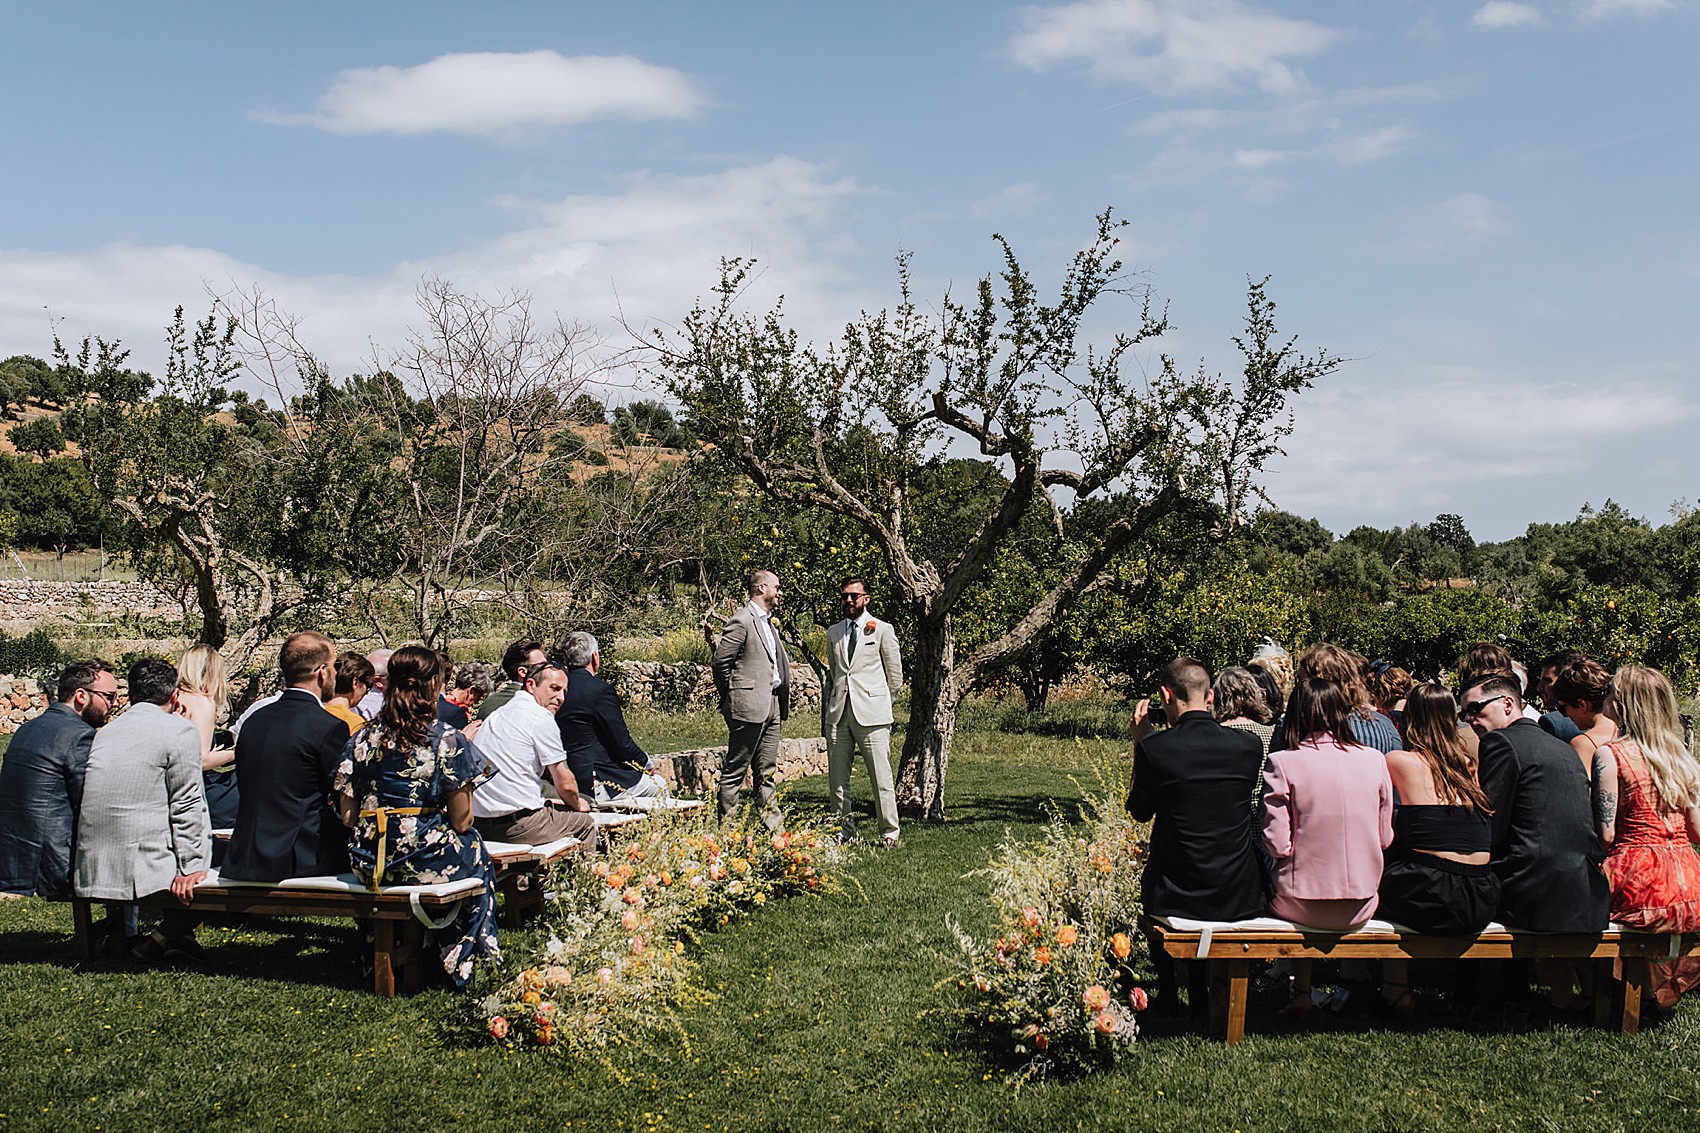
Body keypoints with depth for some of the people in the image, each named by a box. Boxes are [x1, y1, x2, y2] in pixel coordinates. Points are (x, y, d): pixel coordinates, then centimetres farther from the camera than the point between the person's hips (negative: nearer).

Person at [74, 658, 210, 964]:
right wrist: (191, 867, -5)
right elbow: (186, 805, -6)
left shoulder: (104, 733, 15)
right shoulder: (180, 730, -4)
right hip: (143, 867, -8)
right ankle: (164, 937, 2)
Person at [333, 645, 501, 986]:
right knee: (477, 854, 28)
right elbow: (461, 821, -7)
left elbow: (348, 815, 3)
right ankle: (459, 962, 34)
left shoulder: (362, 738, 1)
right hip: (427, 862, -5)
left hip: (369, 864, 5)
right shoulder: (447, 741, -11)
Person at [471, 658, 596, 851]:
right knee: (585, 822, 11)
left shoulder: (497, 714, 16)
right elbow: (565, 783, -8)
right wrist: (577, 804, 14)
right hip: (517, 825, -9)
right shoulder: (541, 717, -10)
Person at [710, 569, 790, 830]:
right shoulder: (741, 621, -11)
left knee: (767, 771, 12)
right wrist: (730, 698, -1)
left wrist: (783, 702, 15)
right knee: (735, 770, -2)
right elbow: (719, 662, -12)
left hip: (772, 706, 9)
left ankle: (772, 825, 15)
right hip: (749, 706, -9)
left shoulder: (768, 622, 18)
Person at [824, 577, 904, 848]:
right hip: (838, 714, 4)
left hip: (871, 713, -4)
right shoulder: (833, 632, 17)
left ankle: (889, 833, 2)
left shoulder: (882, 630, 4)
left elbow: (895, 675, 9)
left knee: (881, 777, -5)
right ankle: (845, 832, 13)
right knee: (837, 778, 4)